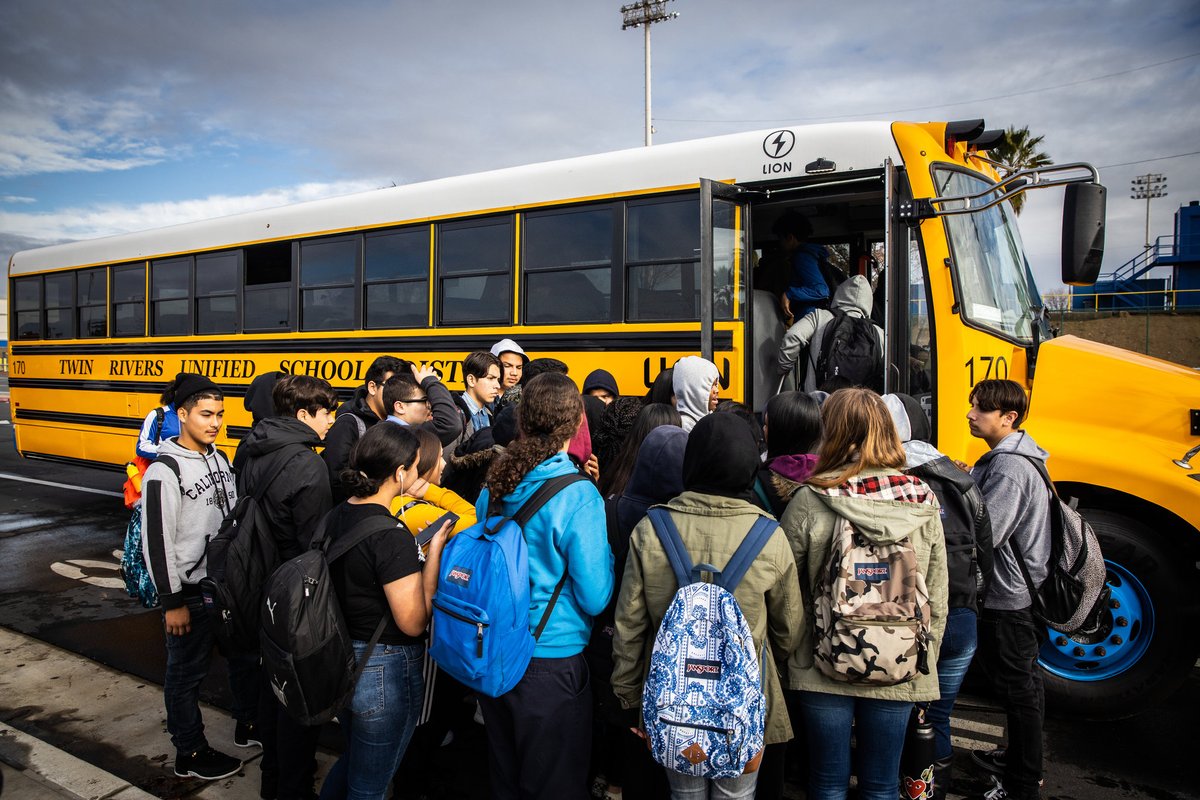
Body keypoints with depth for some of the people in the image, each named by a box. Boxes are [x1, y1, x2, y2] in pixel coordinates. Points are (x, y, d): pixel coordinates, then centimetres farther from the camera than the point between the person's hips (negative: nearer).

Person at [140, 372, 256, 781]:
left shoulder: (220, 459, 5)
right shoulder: (165, 471, -17)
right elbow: (156, 542, -17)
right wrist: (172, 602, -16)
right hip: (192, 592, -7)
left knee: (246, 655, 19)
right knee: (187, 673, 9)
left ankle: (248, 725, 38)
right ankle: (190, 754, 25)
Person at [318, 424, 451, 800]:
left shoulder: (335, 517, 1)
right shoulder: (392, 536, -25)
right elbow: (413, 621, -23)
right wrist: (434, 552, -18)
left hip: (341, 659, 8)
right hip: (385, 671, -8)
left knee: (354, 759, 31)